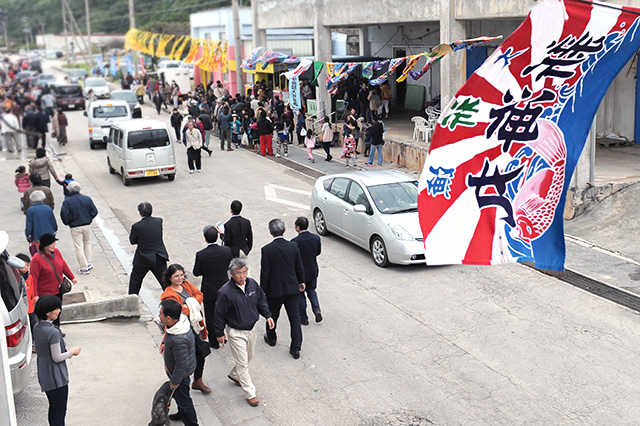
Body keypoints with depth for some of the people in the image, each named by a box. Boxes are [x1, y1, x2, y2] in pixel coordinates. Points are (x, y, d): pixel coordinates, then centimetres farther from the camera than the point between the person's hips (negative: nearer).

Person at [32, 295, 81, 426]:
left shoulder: (36, 328, 0)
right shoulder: (53, 332, -27)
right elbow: (57, 358, -22)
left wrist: (65, 351, 9)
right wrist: (72, 352, -6)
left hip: (44, 376, 9)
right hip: (56, 378, -9)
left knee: (53, 409, 23)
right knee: (60, 412, 4)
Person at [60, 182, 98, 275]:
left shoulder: (67, 201, -12)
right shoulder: (87, 199, -2)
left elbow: (64, 215, -14)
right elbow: (94, 211, 0)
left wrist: (67, 223, 6)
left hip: (75, 227, -3)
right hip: (87, 225, 3)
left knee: (79, 247, 4)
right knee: (87, 244, 22)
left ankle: (84, 268, 3)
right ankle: (89, 264, 24)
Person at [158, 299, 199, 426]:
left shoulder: (179, 341, -42)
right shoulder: (181, 319, -15)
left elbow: (181, 365, -30)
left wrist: (174, 382, -16)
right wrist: (165, 344, 2)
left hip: (181, 373, -9)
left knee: (183, 398, 13)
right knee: (180, 396, 32)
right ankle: (182, 413, 56)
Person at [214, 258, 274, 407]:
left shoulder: (252, 283, -7)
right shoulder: (226, 292, -25)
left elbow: (261, 300, 10)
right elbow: (220, 313, -14)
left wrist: (267, 316, 3)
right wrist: (219, 333, -8)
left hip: (251, 329, 6)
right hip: (236, 332, -6)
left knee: (248, 357, 24)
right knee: (242, 362, 0)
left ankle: (234, 375, 50)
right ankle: (250, 393, 11)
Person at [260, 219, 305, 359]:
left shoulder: (267, 250, -17)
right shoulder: (293, 246, -8)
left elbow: (265, 273, -13)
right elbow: (299, 267, 2)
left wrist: (263, 291, -2)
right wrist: (301, 281, 19)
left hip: (274, 289, -1)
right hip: (292, 288, 2)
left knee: (272, 315, 21)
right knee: (295, 317, 8)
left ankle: (271, 338, 44)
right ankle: (296, 348, 8)